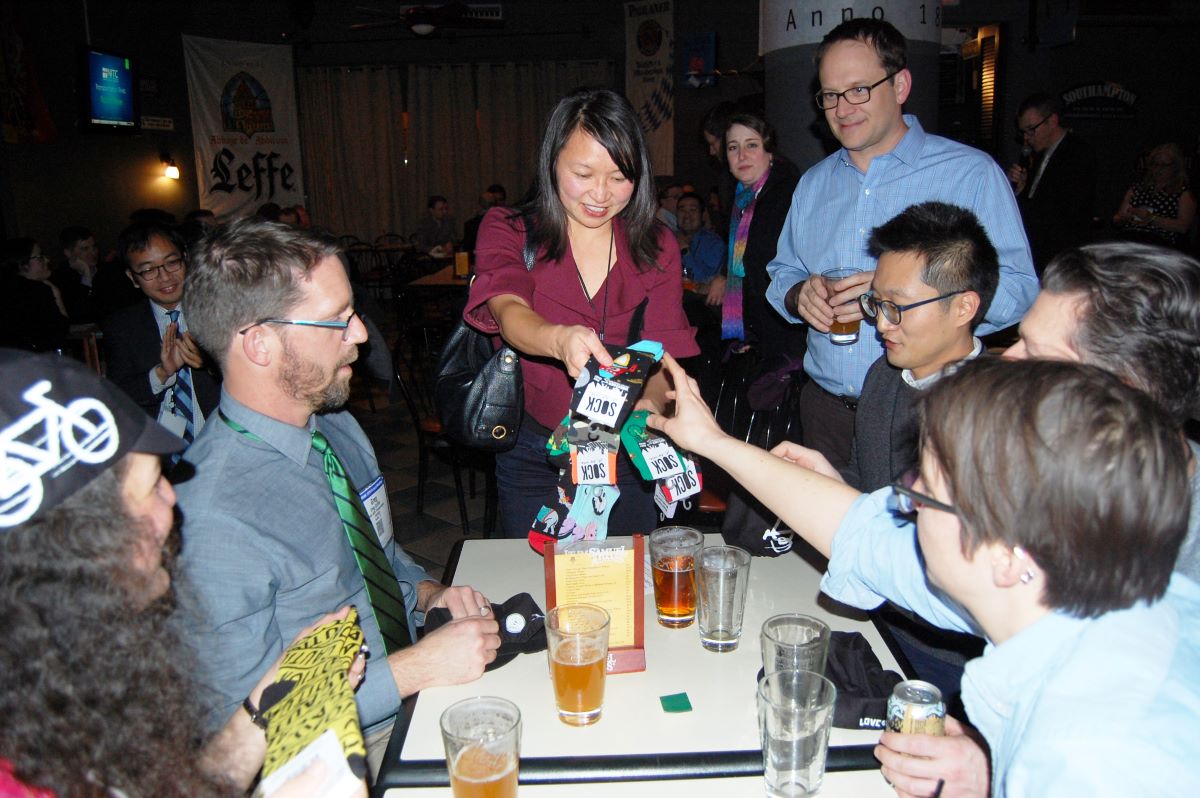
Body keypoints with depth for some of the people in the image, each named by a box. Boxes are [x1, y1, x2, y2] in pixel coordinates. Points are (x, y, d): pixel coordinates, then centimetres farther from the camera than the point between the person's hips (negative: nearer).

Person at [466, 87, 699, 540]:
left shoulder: (656, 246, 1)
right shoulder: (507, 231, -6)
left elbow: (666, 352, -7)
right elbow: (509, 313, -25)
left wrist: (651, 404, -29)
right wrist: (559, 340, -47)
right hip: (533, 459, -1)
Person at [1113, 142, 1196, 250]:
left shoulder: (1184, 193, 10)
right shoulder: (1137, 188, 20)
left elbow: (1183, 227, -4)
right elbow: (1116, 220, 19)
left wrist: (1151, 218, -13)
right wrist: (1125, 218, -4)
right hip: (1129, 238, 3)